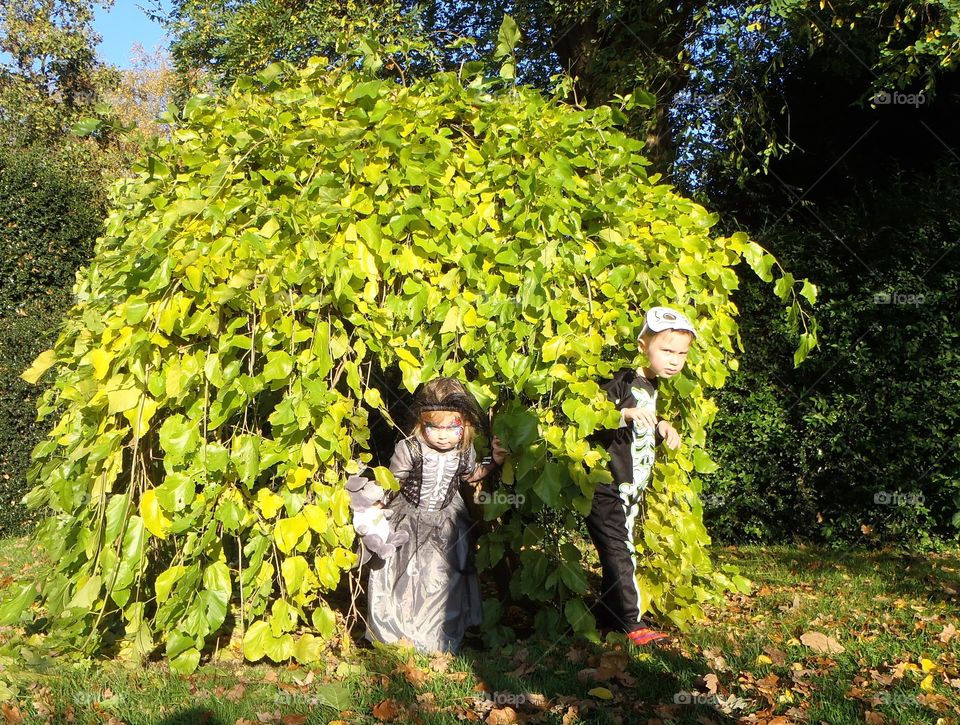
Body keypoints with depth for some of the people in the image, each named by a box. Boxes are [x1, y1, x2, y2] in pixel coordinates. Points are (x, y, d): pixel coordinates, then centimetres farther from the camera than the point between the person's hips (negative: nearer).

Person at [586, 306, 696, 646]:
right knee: (619, 553, -5)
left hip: (631, 488, 9)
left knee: (619, 552, 16)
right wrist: (625, 413, -40)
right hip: (607, 486, -9)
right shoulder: (623, 383, -16)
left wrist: (661, 428, 5)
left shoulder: (654, 388, 11)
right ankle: (633, 623, 4)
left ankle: (608, 618, 27)